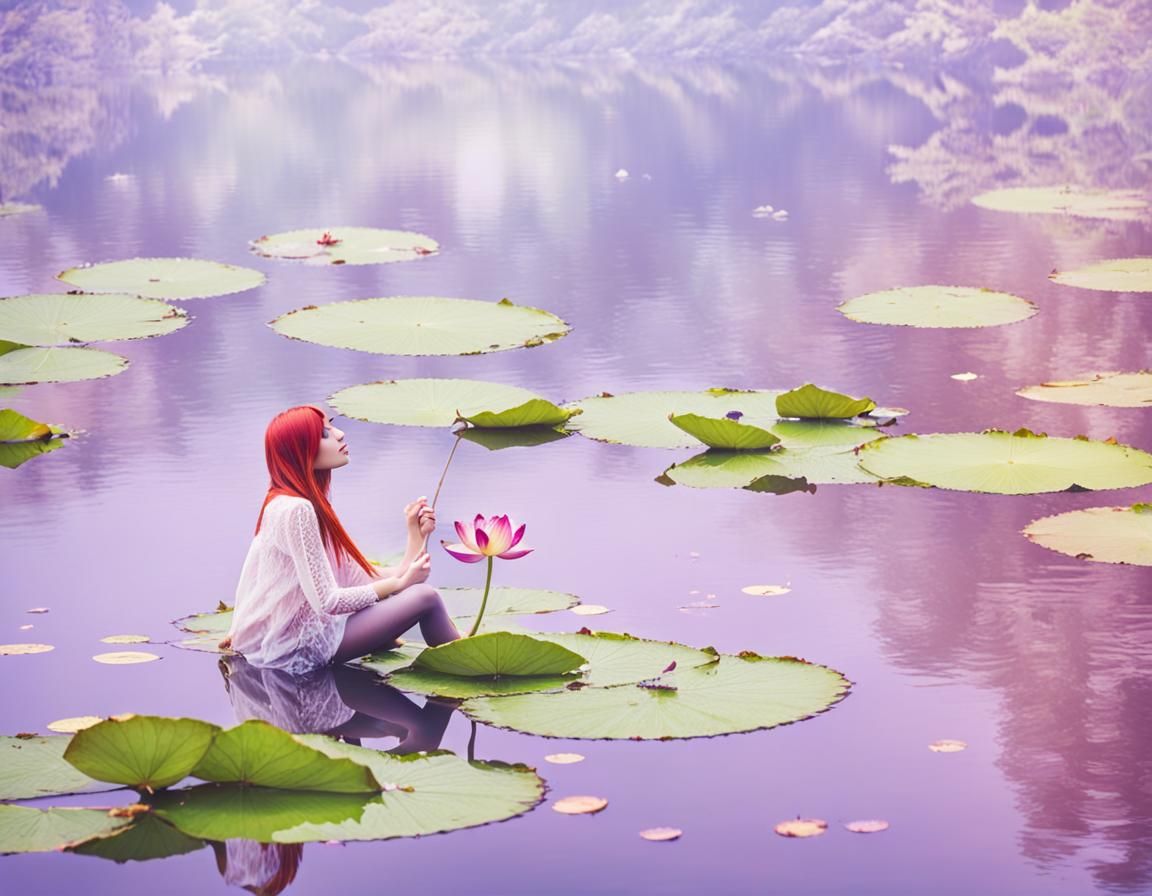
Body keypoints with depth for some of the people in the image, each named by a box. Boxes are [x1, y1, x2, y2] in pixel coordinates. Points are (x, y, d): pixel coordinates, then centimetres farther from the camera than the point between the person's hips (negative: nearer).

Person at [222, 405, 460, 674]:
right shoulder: (296, 510, -20)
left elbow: (354, 574, 6)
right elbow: (328, 601, -24)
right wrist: (400, 582, -13)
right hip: (295, 648, -11)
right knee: (425, 597, -14)